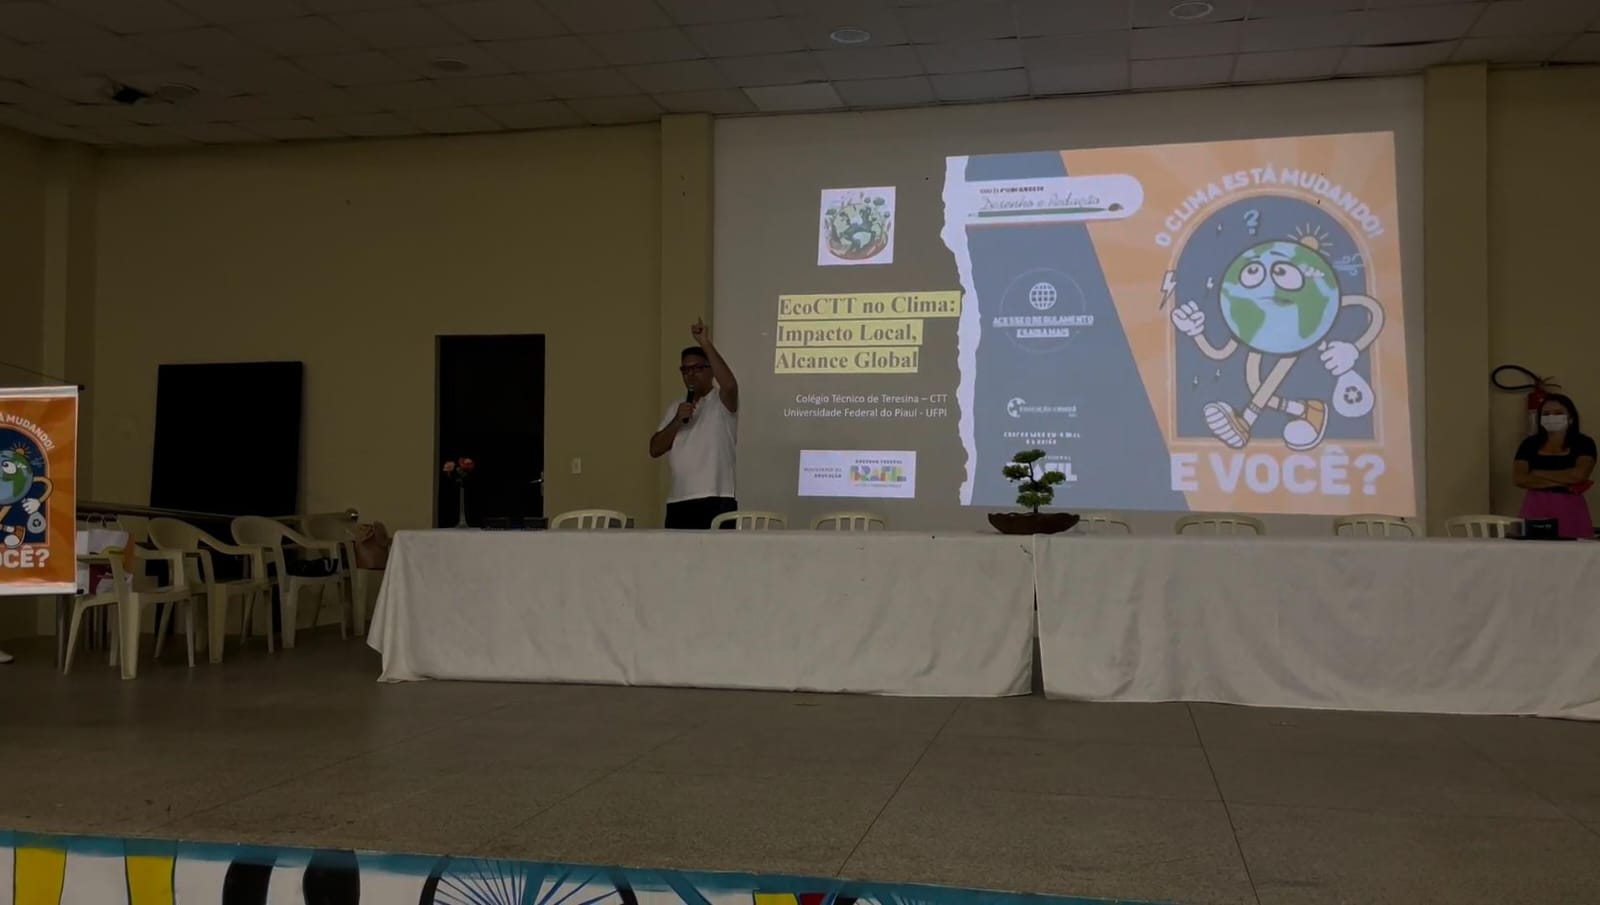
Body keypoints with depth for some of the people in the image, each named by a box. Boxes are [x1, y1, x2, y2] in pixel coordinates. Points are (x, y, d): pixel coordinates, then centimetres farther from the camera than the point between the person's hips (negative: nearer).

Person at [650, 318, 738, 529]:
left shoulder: (721, 402, 1)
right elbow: (655, 450, 11)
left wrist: (706, 344, -22)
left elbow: (730, 385, -24)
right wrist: (677, 421, -5)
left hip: (716, 502, -5)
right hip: (678, 503, 6)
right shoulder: (675, 409, 19)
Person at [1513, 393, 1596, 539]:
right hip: (1535, 508, 1)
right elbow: (1520, 479, -3)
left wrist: (1538, 474, -5)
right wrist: (1562, 482, -9)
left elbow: (1579, 474, -12)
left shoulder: (1583, 443, 4)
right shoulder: (1530, 444, 9)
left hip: (1570, 509, -1)